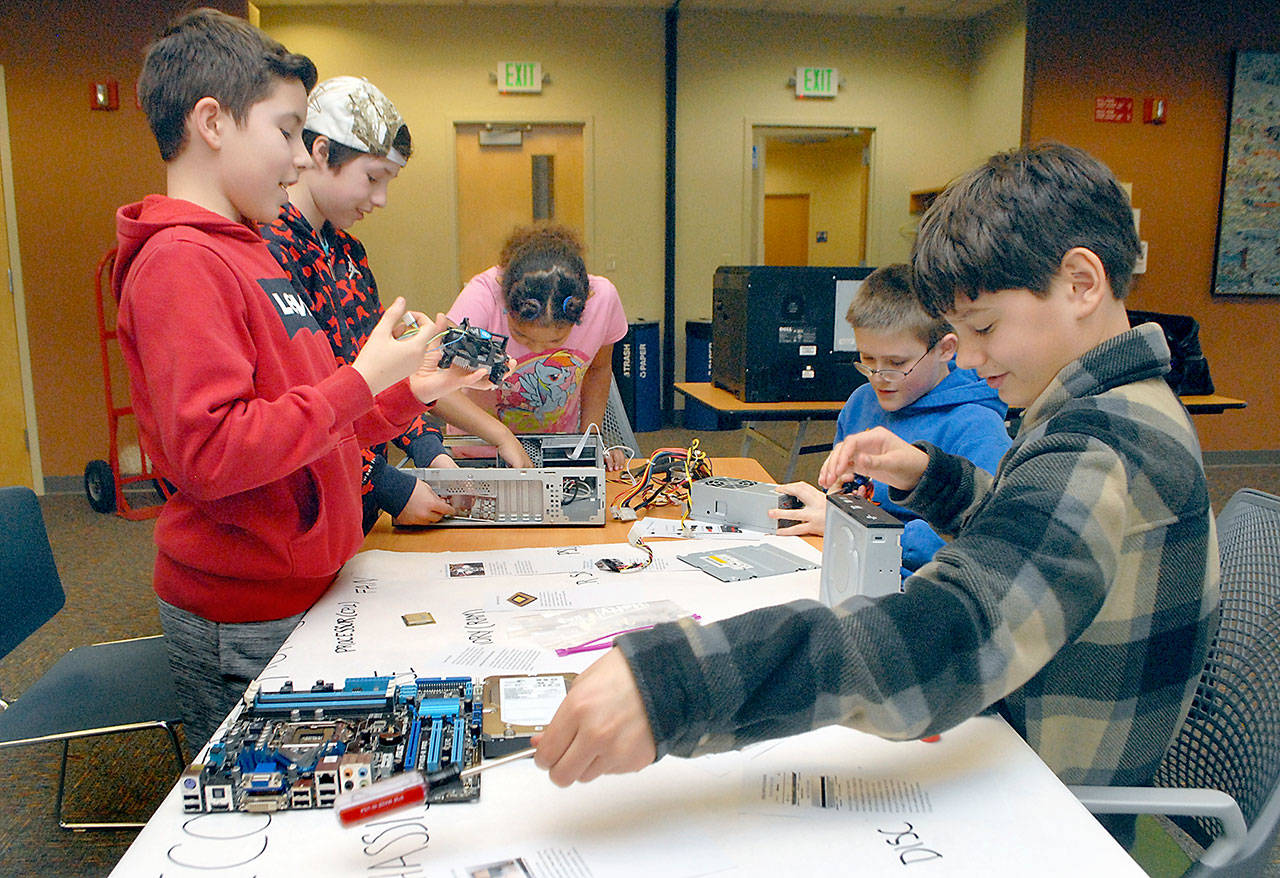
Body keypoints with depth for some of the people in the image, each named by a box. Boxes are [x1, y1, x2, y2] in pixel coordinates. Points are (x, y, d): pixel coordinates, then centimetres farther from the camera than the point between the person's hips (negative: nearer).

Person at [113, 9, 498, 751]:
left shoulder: (250, 252, 14)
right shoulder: (179, 263, -17)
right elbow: (209, 453, -26)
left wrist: (412, 391, 7)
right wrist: (363, 380, -21)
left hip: (301, 592, 9)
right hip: (246, 624, -9)